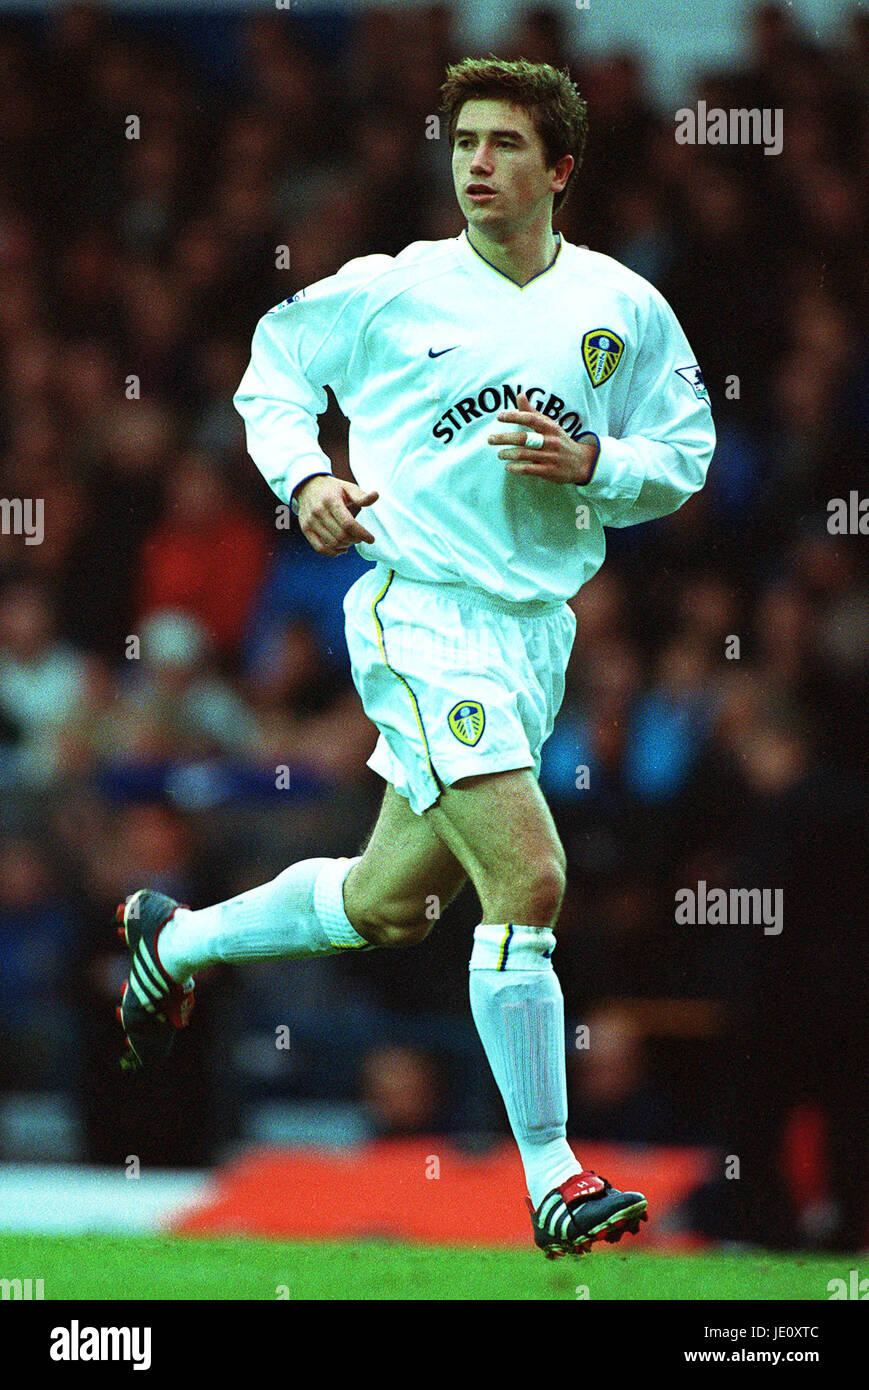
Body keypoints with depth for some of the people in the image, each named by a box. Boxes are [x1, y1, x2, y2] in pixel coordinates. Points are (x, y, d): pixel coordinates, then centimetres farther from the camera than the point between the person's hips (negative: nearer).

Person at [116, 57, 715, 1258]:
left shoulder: (626, 311, 4)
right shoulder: (390, 290, -2)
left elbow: (683, 461, 10)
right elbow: (276, 362, 13)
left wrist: (591, 463, -10)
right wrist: (301, 476, -5)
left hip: (541, 626, 5)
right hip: (421, 609, -5)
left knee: (390, 907, 15)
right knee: (529, 877, -20)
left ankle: (176, 938, 42)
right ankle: (553, 1181, -16)